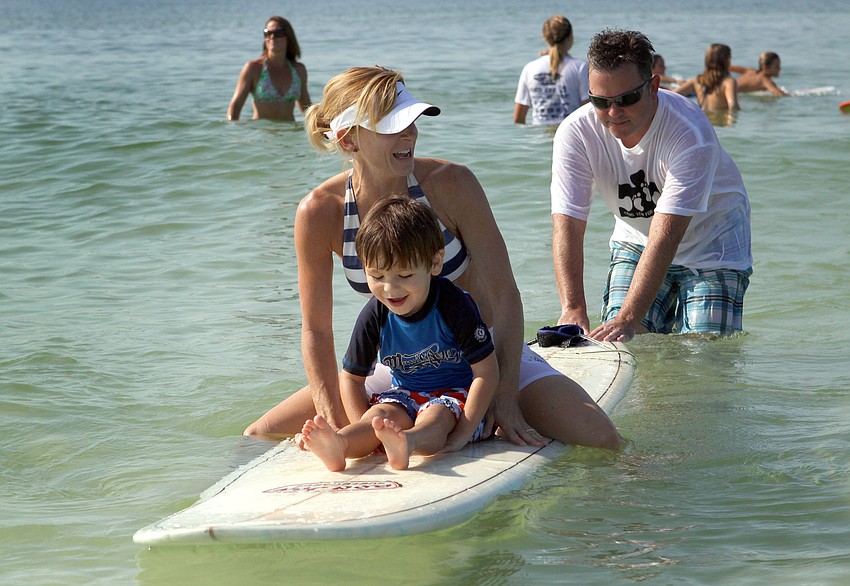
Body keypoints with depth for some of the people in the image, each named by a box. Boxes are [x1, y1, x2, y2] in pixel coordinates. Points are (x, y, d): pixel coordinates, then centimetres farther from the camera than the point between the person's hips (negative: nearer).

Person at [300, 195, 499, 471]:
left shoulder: (455, 306, -18)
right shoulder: (375, 315, -8)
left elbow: (486, 372, -17)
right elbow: (352, 376, 4)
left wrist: (462, 434, -25)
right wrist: (367, 431, -12)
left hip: (456, 394, -4)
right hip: (406, 394, 4)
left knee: (435, 418, -37)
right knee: (385, 412, -30)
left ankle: (408, 442, -72)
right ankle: (338, 444, -61)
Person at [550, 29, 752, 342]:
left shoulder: (690, 134, -33)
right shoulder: (574, 134, -21)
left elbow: (665, 237, -39)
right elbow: (567, 224, -26)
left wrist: (628, 319, -46)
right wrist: (572, 309, -40)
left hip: (711, 244, -3)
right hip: (635, 241, 3)